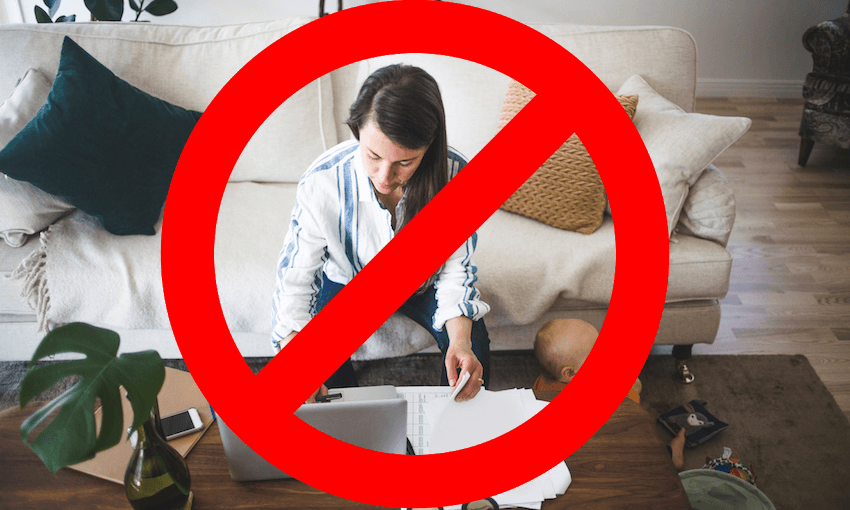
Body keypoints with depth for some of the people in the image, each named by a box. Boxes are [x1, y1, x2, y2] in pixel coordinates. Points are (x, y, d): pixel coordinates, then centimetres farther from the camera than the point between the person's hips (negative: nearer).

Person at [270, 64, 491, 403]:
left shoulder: (454, 175, -31)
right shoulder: (321, 183, -34)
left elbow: (456, 266, -19)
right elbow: (296, 277, -24)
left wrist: (460, 340, -37)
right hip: (347, 280, 0)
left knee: (473, 343, -20)